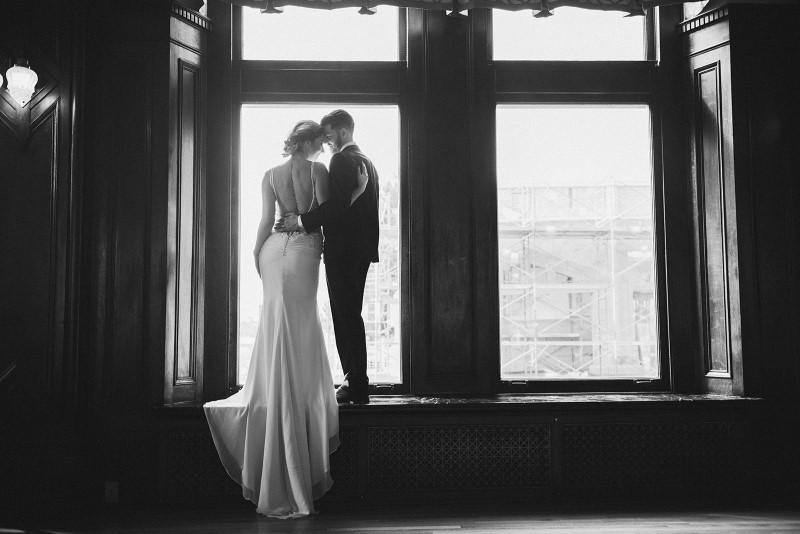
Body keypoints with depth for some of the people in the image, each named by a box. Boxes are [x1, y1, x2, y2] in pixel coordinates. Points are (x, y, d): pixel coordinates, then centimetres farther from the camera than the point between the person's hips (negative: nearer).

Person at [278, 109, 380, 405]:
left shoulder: (342, 160, -12)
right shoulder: (366, 161, 19)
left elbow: (336, 204, -23)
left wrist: (302, 221, -18)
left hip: (343, 251, -10)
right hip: (362, 248, 10)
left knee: (346, 318, -6)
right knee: (352, 316, 15)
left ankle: (356, 387, -3)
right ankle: (356, 383, 22)